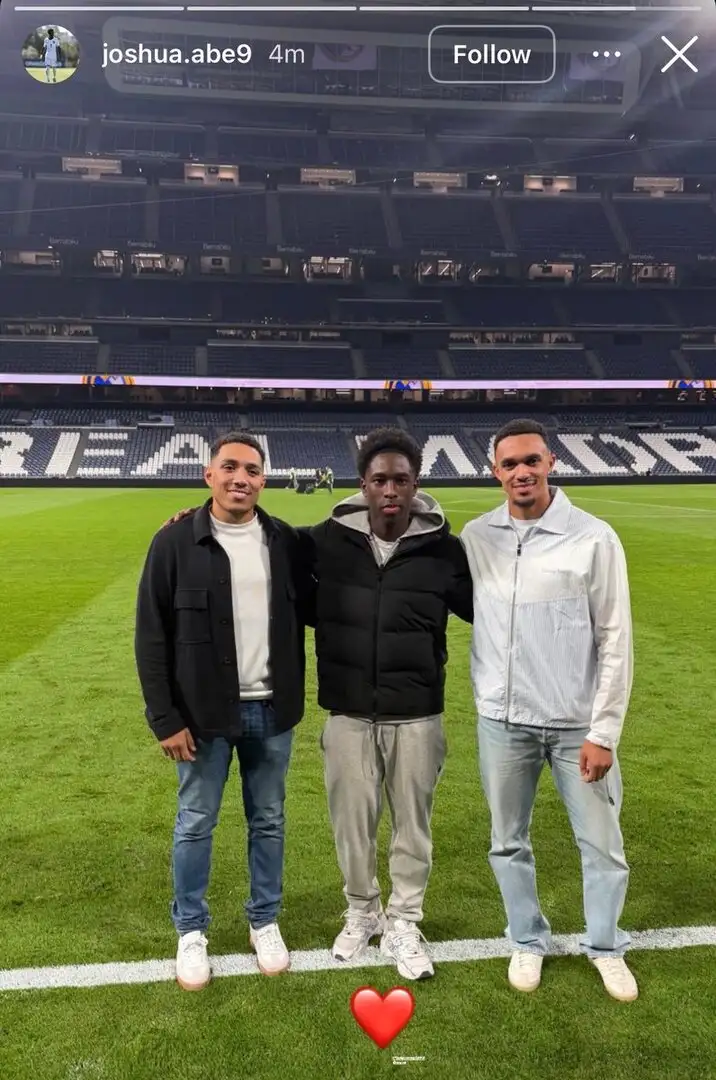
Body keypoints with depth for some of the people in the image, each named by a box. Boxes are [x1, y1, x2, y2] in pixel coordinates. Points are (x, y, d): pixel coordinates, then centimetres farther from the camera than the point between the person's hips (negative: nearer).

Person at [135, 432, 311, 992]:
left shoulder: (286, 541, -1)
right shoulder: (176, 542, -8)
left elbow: (304, 610, 11)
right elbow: (152, 636, -7)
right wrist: (165, 718, -9)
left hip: (271, 711, 3)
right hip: (205, 713, -2)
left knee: (268, 821, 16)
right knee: (195, 824, 12)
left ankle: (265, 921, 35)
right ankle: (191, 930, 32)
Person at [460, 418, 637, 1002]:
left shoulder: (594, 538, -11)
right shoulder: (475, 536, -2)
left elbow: (616, 642, -8)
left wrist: (603, 731, -9)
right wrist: (485, 697, 4)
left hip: (578, 723, -2)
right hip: (502, 720, 2)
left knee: (601, 842, 13)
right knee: (508, 841, 16)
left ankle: (606, 947, 38)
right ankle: (528, 941, 39)